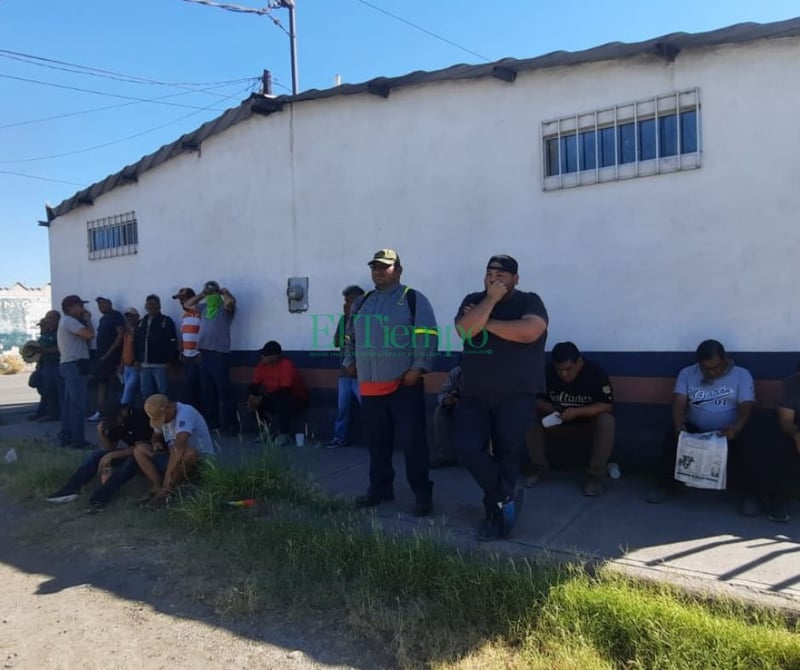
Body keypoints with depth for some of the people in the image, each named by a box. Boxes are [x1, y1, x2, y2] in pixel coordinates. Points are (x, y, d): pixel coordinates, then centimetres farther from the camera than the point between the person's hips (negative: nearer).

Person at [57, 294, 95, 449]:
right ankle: (78, 440, -11)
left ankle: (66, 436, 18)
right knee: (78, 404, -11)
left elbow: (85, 337, 20)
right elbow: (90, 334, -21)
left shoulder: (65, 321, 22)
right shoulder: (69, 321, -12)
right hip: (75, 365, -11)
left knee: (69, 402, 13)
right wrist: (87, 319, -8)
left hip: (69, 365, 11)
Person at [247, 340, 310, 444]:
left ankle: (285, 435, -22)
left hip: (296, 400, -7)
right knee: (255, 400, -10)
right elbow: (255, 385, 0)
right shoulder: (262, 364, -6)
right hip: (274, 398, 7)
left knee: (281, 401, -36)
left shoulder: (286, 365, -26)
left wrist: (262, 398, -32)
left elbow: (284, 391, -31)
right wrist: (252, 397, -22)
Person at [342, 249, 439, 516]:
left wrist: (418, 368, -17)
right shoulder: (361, 303, 16)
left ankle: (423, 493, 9)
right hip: (369, 386, 6)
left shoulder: (414, 299, -3)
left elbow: (428, 336, -10)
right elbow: (350, 337, 26)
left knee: (412, 442, -3)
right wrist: (350, 362, 13)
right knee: (376, 442, 14)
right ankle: (380, 487, 28)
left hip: (405, 385, -5)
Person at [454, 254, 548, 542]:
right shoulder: (473, 300, 8)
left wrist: (486, 323, -12)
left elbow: (529, 332, -22)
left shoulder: (529, 301, -1)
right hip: (474, 395, 3)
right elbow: (465, 329, -11)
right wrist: (491, 300, -13)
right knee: (468, 450, -8)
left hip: (515, 395, -3)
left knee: (507, 453, 4)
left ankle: (496, 510, 23)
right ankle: (507, 496, 14)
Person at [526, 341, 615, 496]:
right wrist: (549, 409, -28)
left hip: (589, 425, -2)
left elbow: (607, 406, -23)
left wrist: (576, 412, -36)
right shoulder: (548, 372, -10)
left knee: (606, 421, -35)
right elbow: (537, 400, -5)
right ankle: (540, 468, -4)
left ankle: (595, 477, -24)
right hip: (560, 426, 3)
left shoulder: (595, 372, -19)